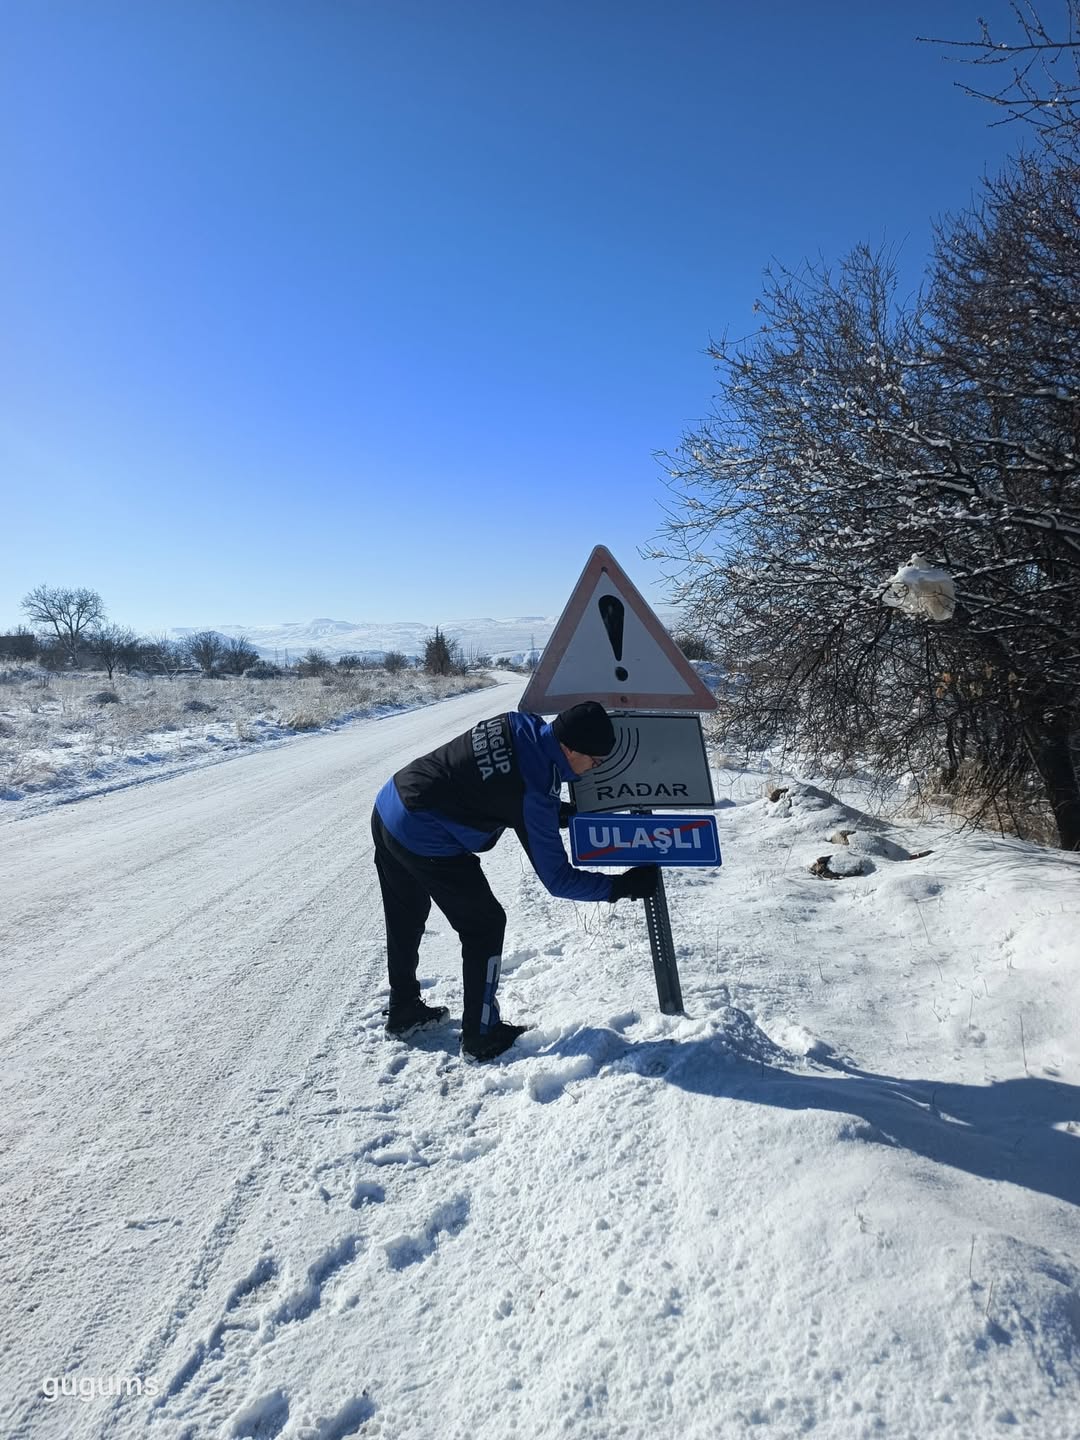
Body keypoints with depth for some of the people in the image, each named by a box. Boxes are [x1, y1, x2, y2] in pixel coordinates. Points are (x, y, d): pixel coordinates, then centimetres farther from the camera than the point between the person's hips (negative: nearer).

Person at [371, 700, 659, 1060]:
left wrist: (559, 811, 8)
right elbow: (557, 879, -17)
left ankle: (403, 1010, 45)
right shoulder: (533, 790, -25)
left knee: (405, 920, 25)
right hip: (424, 844, -9)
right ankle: (481, 1036, 20)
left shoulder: (520, 723, -4)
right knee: (485, 925, 8)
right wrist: (623, 886, -9)